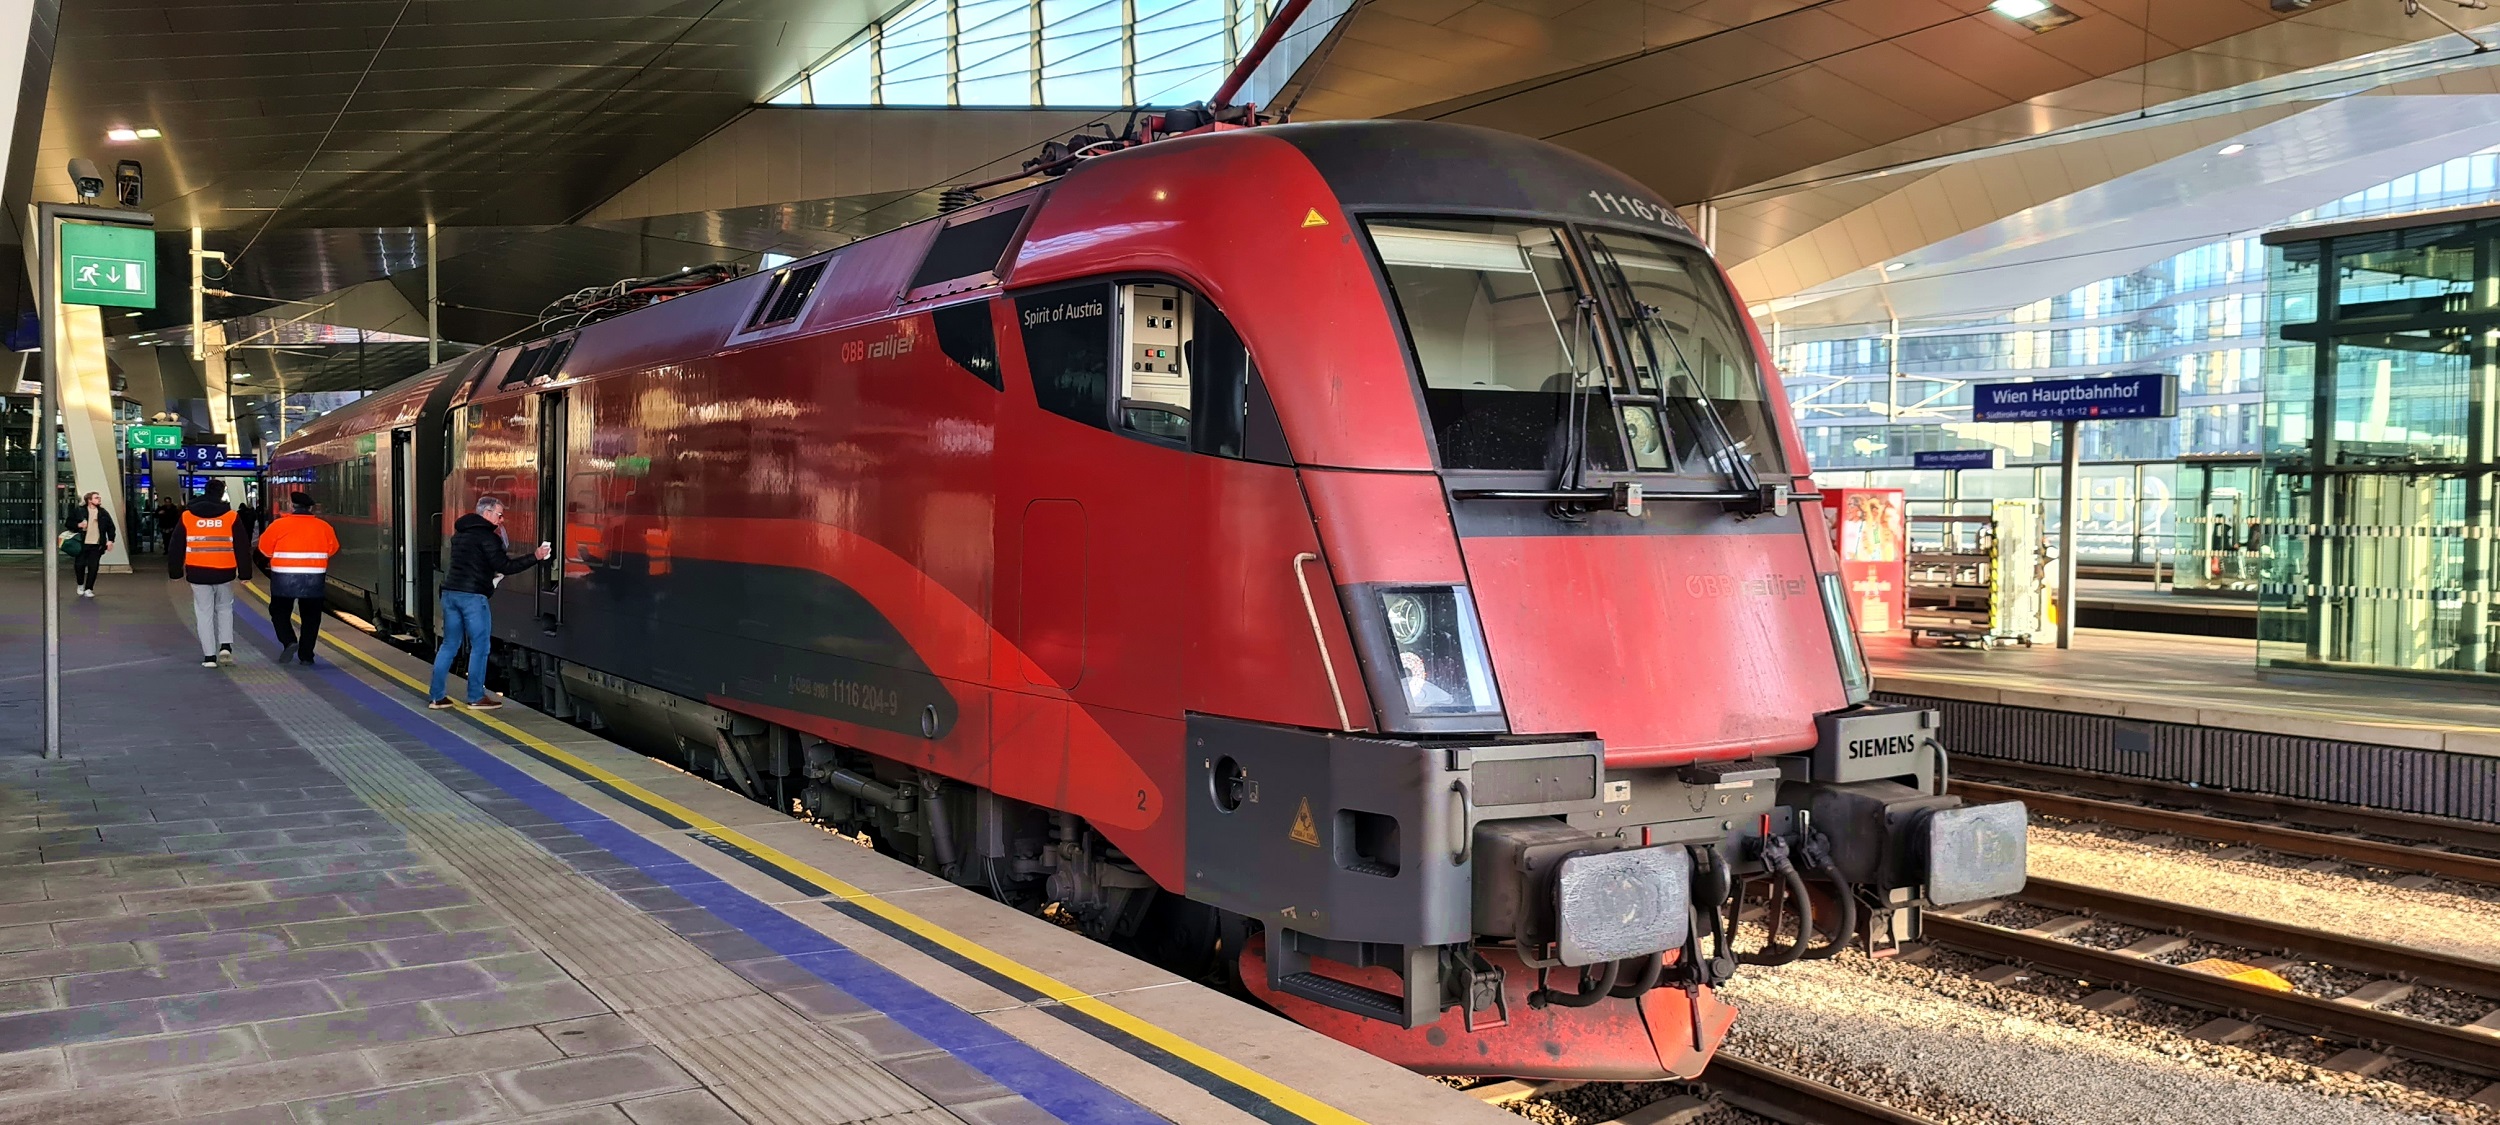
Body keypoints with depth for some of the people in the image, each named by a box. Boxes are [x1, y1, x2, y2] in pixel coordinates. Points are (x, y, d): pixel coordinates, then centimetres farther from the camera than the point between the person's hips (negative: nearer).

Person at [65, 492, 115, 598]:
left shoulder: (103, 513, 10)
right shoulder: (78, 511, 0)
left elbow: (111, 527, 15)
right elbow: (69, 523, 4)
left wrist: (110, 540, 4)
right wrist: (78, 525, -15)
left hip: (96, 545, 2)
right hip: (82, 544, -2)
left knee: (93, 567, -1)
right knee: (80, 565, 1)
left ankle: (88, 589, 7)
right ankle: (81, 585, 25)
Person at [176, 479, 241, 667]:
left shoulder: (187, 516, 2)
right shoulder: (231, 516, -2)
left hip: (198, 572, 0)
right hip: (224, 572, 0)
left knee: (204, 613, 6)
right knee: (225, 608, 18)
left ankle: (209, 656, 4)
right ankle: (225, 646, 2)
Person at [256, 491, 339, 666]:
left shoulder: (278, 525, -6)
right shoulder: (323, 527, 0)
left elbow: (265, 548, 1)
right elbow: (332, 549, 8)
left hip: (284, 579, -2)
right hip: (314, 580, 2)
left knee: (279, 612, 15)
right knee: (310, 616, 12)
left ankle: (289, 641, -7)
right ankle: (306, 655, 10)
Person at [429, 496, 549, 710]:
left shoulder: (460, 532, 17)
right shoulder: (487, 536, -8)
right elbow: (504, 566, -14)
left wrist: (490, 575, 22)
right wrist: (535, 557, -11)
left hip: (450, 592, 8)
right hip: (472, 596, -8)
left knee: (449, 645, 12)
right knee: (480, 646, 1)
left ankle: (437, 696, 11)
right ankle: (476, 697, 4)